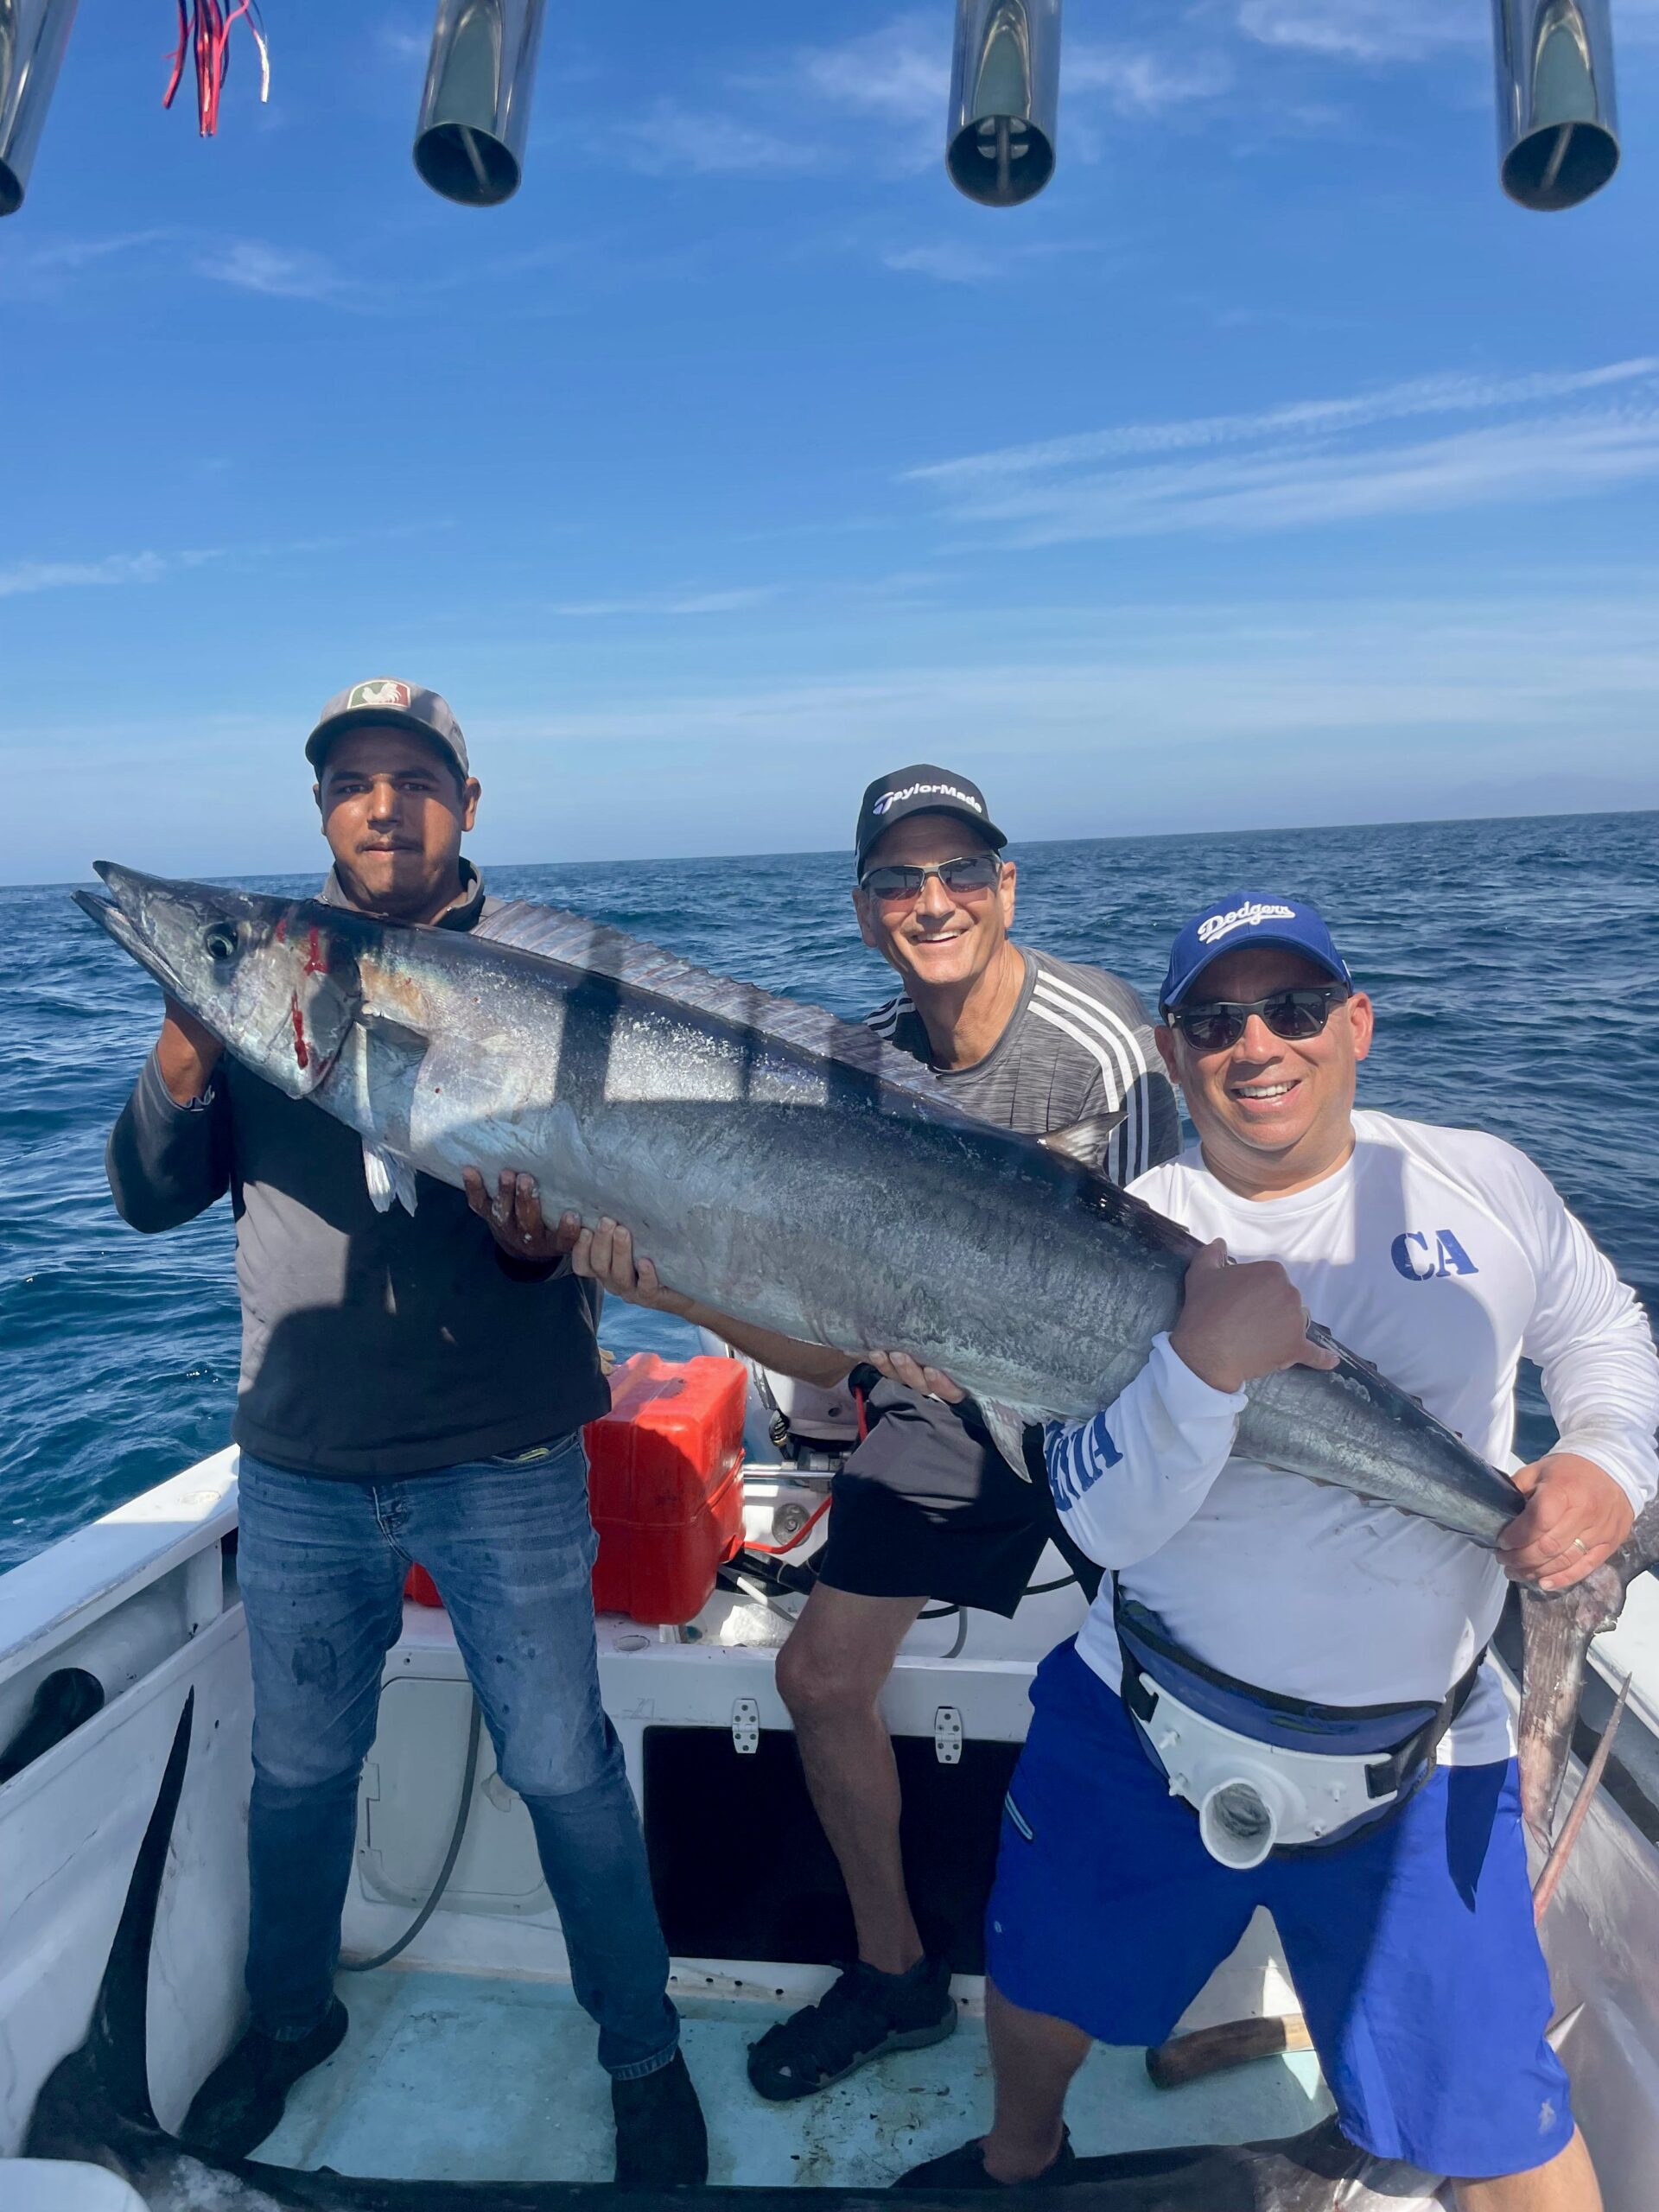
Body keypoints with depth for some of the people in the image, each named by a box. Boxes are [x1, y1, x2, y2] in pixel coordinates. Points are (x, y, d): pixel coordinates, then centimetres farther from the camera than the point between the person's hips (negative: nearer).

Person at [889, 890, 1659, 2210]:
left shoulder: (1482, 1183, -5)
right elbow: (1104, 1520, -17)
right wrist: (1207, 1356, -34)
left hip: (1419, 1764, 0)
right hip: (1142, 1724, 1)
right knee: (1040, 1982, 20)